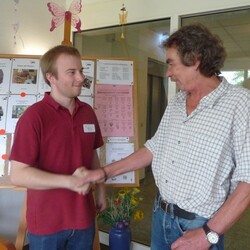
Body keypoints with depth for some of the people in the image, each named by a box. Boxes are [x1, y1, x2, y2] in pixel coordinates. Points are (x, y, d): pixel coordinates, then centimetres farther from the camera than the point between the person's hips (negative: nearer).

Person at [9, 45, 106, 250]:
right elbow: (18, 174, -19)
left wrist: (100, 191, 11)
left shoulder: (88, 112, 2)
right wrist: (69, 181, -26)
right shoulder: (34, 116, -17)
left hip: (84, 217, 5)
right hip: (47, 222, -5)